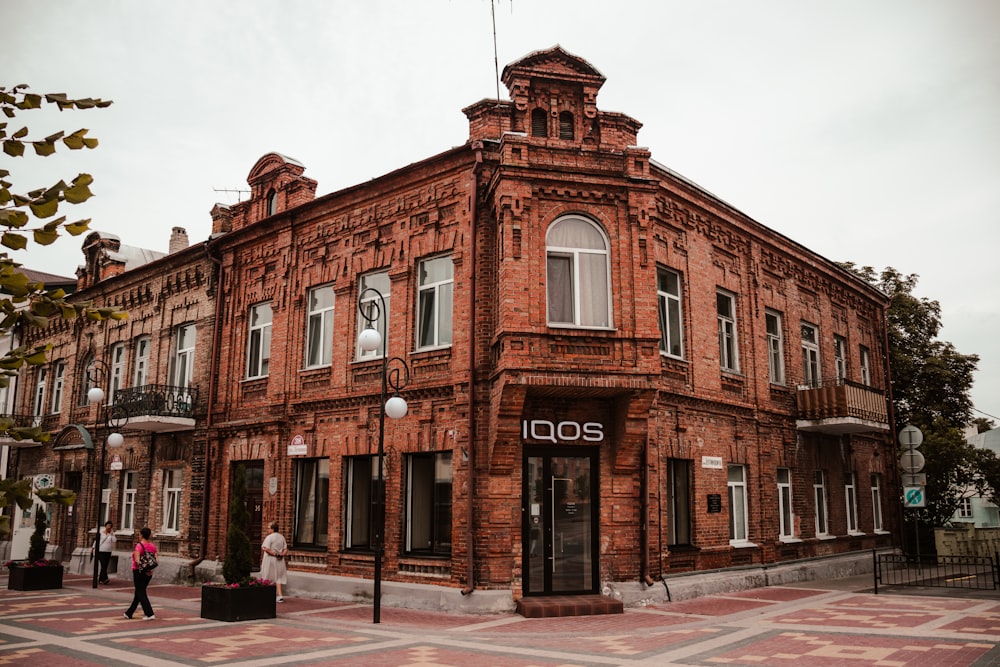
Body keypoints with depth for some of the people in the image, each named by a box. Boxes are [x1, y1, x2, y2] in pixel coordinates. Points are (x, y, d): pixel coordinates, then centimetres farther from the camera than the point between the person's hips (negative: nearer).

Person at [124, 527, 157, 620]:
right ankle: (129, 613, 30)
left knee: (141, 593, 0)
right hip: (149, 573, 7)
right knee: (139, 592, 18)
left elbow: (137, 560, -24)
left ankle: (149, 614, -7)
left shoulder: (139, 545, -15)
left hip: (139, 571, -7)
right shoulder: (153, 546, 4)